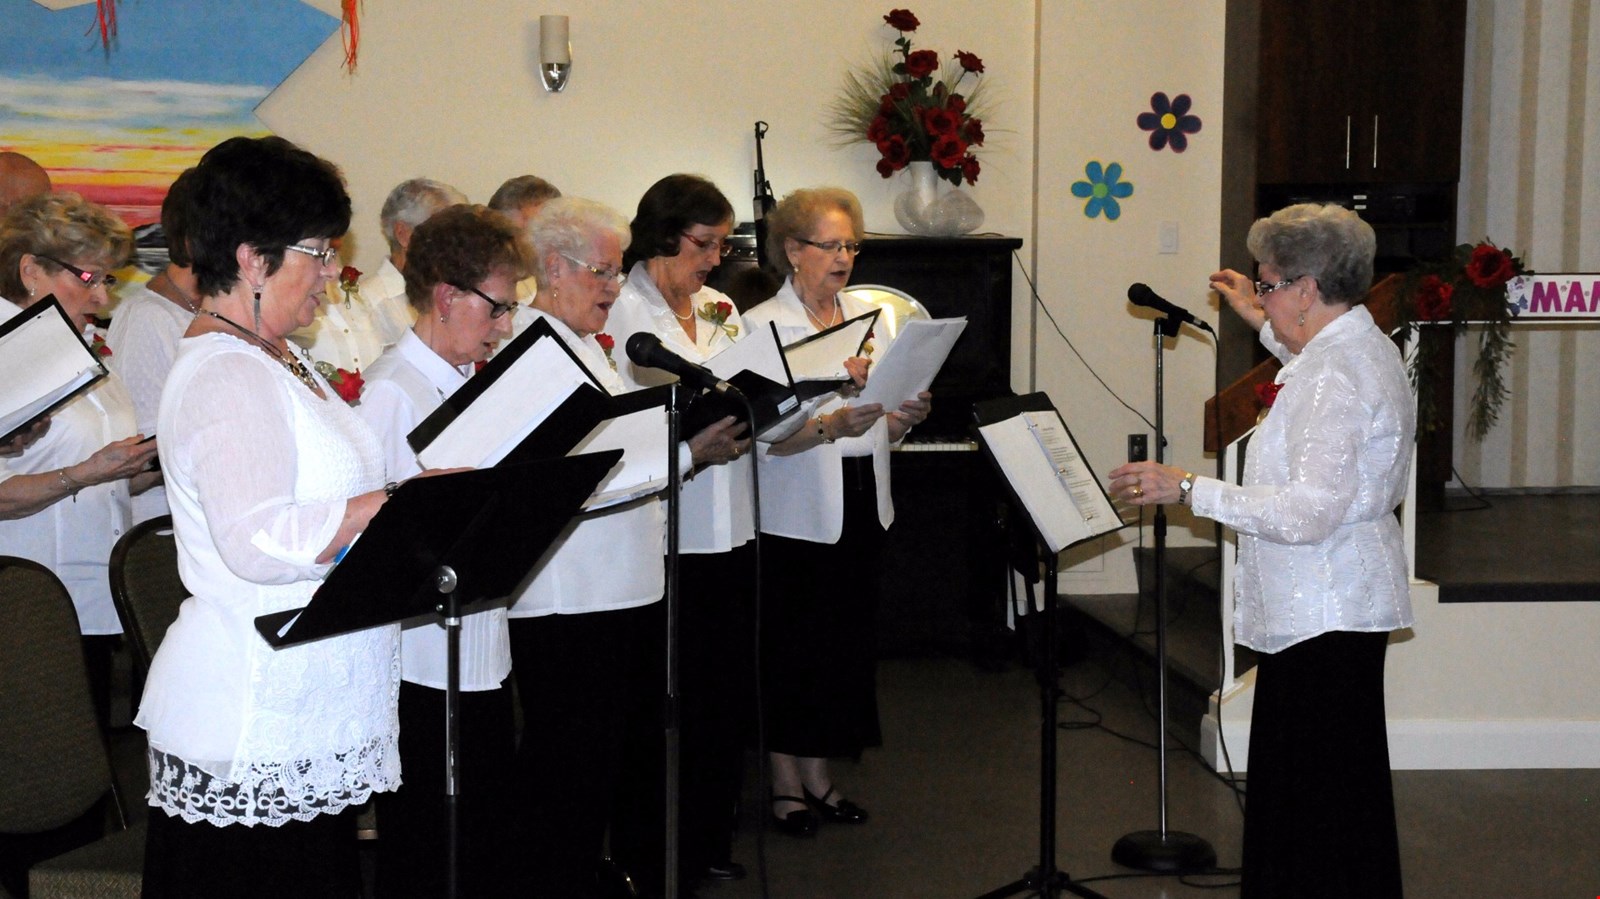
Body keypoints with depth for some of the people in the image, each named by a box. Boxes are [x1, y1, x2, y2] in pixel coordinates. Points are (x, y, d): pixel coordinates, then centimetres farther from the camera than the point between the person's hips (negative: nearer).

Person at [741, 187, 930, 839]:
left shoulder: (867, 317, 11)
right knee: (791, 646, 2)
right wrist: (833, 425, -31)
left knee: (845, 643, 10)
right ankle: (785, 784, 16)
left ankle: (818, 776, 23)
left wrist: (908, 416, -8)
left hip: (862, 509, 6)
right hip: (796, 514, -6)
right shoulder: (762, 325, -7)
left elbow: (883, 431, 13)